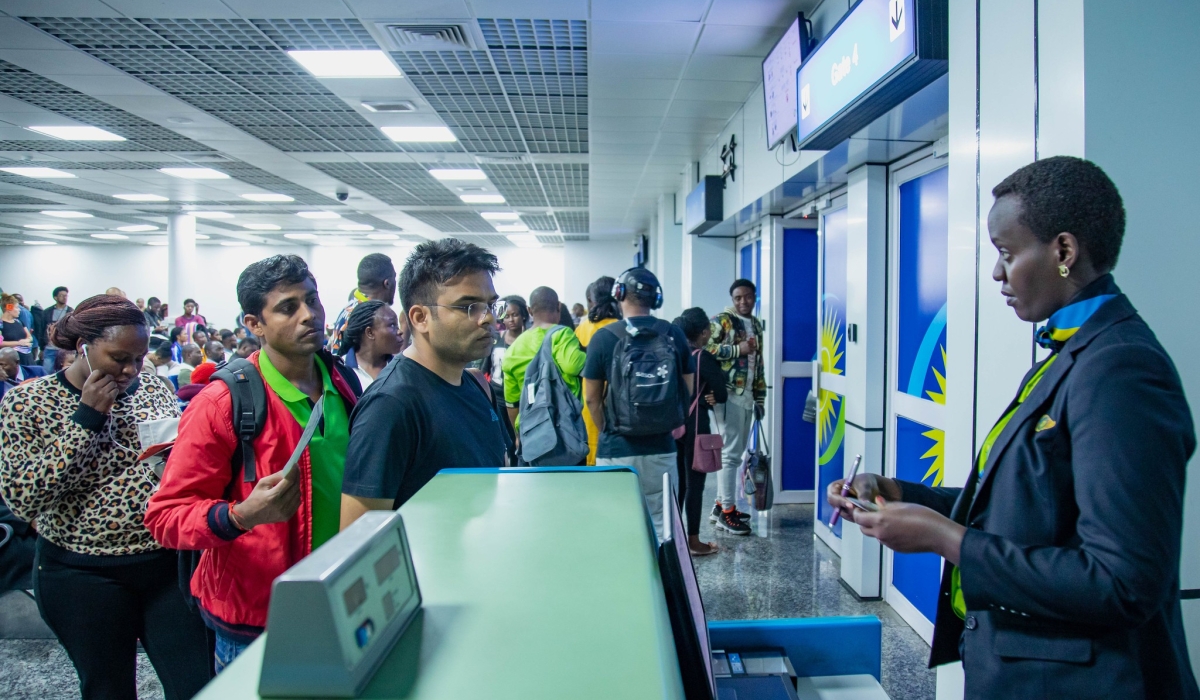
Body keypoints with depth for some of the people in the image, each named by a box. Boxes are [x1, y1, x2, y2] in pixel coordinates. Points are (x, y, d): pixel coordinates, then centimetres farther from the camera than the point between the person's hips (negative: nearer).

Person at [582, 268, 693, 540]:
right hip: (662, 448, 2)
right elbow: (688, 391, 8)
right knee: (660, 524, 13)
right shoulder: (674, 335, 0)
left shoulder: (603, 337, -7)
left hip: (617, 451, -2)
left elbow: (591, 398, -3)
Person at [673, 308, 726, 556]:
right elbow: (722, 395, -11)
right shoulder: (704, 357, -12)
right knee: (694, 482, 0)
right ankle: (694, 541, 6)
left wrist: (701, 398, 2)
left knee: (678, 481, 15)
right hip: (694, 425, -7)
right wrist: (707, 398, 8)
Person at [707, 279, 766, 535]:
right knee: (731, 452, -7)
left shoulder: (756, 325, 19)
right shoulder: (722, 320, -5)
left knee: (735, 451, 12)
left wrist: (760, 397, 18)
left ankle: (721, 504, 22)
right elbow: (705, 347, -20)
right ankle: (727, 512, 0)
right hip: (729, 395, -8)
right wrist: (738, 349, -18)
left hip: (748, 396, 8)